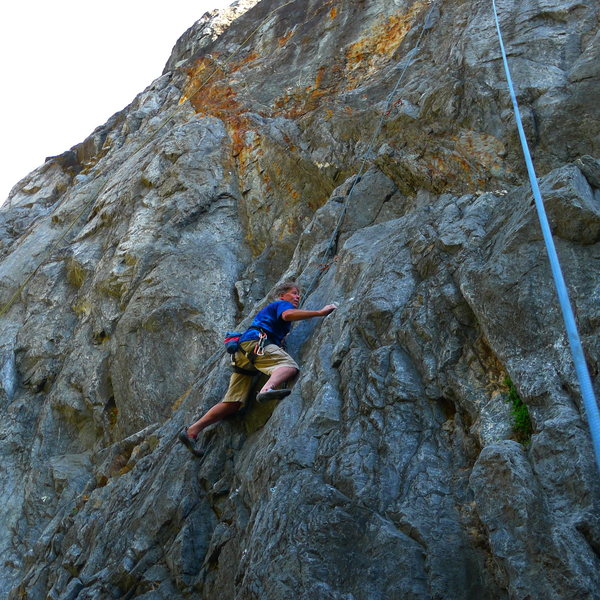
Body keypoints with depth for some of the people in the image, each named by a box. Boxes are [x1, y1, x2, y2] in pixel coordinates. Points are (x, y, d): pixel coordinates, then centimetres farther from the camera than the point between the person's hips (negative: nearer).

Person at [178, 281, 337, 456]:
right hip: (255, 341, -9)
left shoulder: (270, 309, 39)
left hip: (242, 355, 9)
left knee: (233, 403, 2)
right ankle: (267, 389, -58)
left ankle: (192, 431, -2)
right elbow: (287, 314, -12)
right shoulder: (282, 304, 13)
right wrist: (320, 312, -11)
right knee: (289, 365, -30)